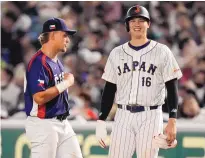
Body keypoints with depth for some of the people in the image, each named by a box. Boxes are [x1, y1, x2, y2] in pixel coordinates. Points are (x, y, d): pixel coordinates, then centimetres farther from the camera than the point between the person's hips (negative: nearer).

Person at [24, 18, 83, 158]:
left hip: (62, 123, 9)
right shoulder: (39, 62, -17)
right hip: (43, 125, -9)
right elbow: (39, 97, -26)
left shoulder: (57, 62, 13)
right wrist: (65, 83, -17)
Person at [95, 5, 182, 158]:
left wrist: (172, 121, -10)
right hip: (123, 116, 3)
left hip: (150, 116, -3)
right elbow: (109, 89, 13)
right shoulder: (117, 53, 11)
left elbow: (172, 89, -1)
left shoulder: (162, 52, 1)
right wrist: (101, 121, 6)